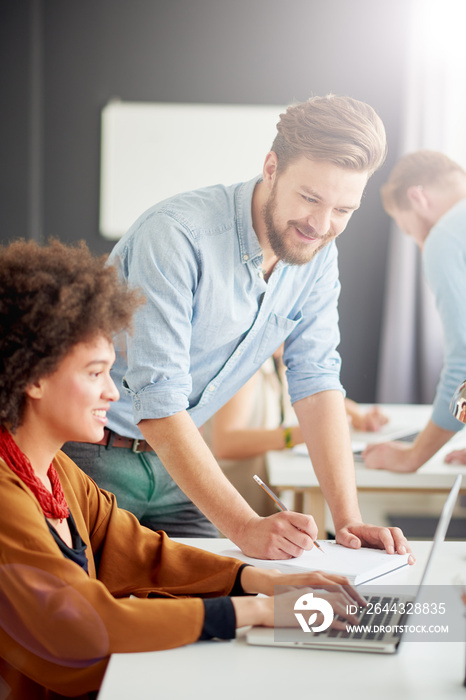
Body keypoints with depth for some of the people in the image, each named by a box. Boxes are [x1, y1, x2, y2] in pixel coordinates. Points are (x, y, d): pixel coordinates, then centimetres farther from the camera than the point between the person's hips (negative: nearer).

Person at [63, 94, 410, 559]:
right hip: (92, 454, -6)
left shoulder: (317, 253, -4)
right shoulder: (177, 234, -28)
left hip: (176, 456, 6)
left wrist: (348, 519, -16)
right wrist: (244, 526, -38)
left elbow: (315, 380, -5)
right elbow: (158, 402, -32)